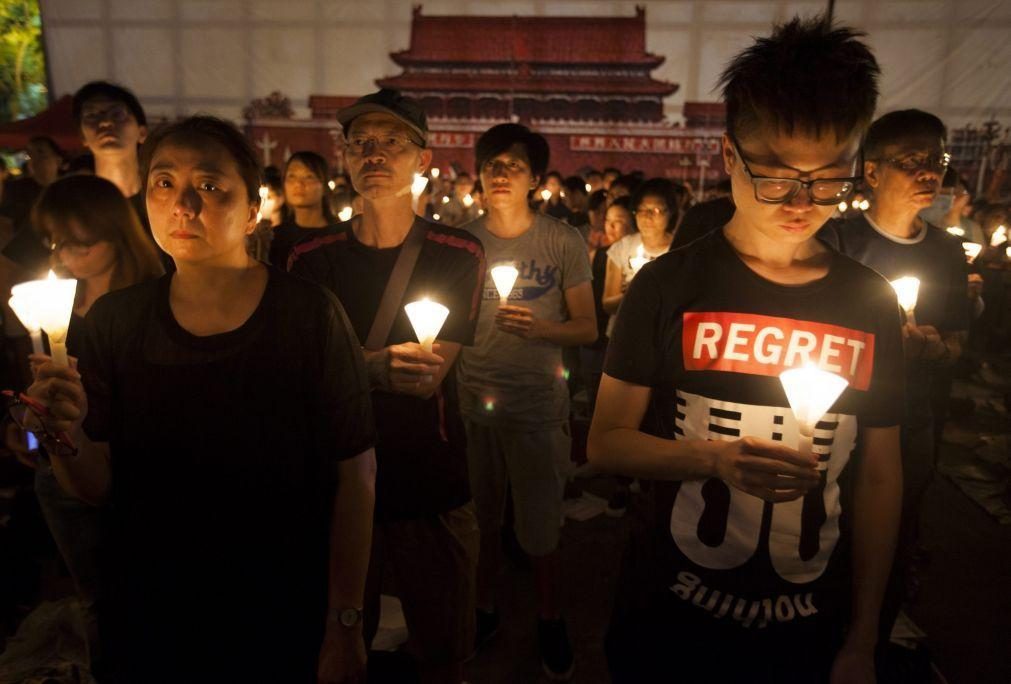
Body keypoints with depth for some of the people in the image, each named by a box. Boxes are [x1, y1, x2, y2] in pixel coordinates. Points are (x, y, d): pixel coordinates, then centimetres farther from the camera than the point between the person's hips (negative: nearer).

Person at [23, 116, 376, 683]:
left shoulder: (310, 315, -17)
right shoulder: (114, 320, -5)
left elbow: (355, 474, -15)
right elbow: (97, 486, -2)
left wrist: (345, 626, -12)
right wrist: (66, 439, -23)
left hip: (287, 619, -3)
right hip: (147, 618, 4)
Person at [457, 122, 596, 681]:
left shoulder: (564, 242, -3)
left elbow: (587, 328, -1)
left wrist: (542, 328, -21)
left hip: (538, 408, -2)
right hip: (473, 405, 2)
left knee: (540, 530, 8)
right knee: (481, 519, 13)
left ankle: (550, 621, 33)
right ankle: (484, 610, 37)